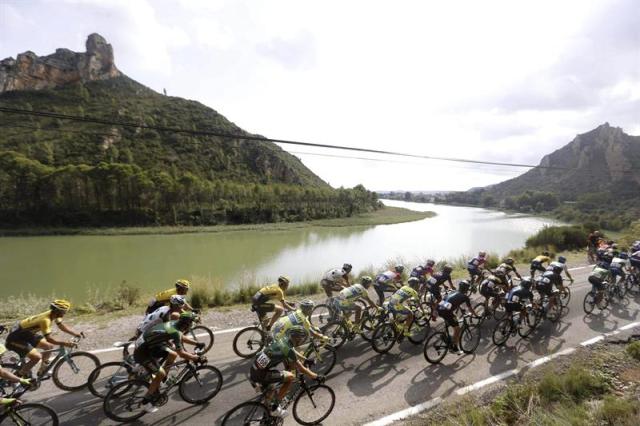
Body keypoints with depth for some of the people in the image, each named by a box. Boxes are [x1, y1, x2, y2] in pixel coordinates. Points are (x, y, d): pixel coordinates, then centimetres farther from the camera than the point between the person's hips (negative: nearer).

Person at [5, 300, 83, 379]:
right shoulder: (45, 320, -33)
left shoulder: (54, 314, -9)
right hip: (16, 338, -9)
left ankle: (42, 371, 21)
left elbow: (62, 325, 4)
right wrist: (65, 343, -30)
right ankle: (18, 375, 4)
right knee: (37, 357, -19)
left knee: (49, 347, 5)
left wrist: (76, 334, -4)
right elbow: (48, 339, -31)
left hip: (26, 334, 9)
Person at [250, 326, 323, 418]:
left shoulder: (283, 340, 6)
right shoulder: (287, 349, -18)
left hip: (253, 372, 9)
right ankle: (275, 407, 4)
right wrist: (317, 377, -1)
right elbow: (301, 369, -12)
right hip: (259, 377, -9)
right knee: (290, 376, -5)